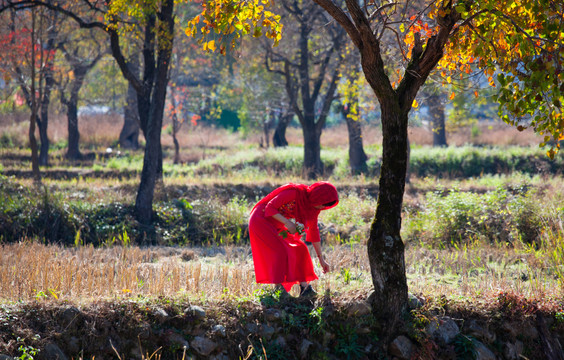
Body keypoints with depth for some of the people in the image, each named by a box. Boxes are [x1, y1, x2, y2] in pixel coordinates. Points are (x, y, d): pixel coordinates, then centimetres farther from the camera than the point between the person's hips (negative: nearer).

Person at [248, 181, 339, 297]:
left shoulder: (313, 206, -2)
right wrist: (287, 223, -30)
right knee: (282, 251, -20)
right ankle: (278, 288, -18)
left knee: (299, 250, 1)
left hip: (275, 225, 8)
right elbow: (270, 207, -22)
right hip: (261, 220, -8)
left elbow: (313, 231, 8)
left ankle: (304, 288, 0)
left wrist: (321, 259, 10)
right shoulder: (295, 192, -26)